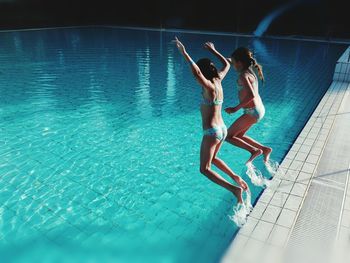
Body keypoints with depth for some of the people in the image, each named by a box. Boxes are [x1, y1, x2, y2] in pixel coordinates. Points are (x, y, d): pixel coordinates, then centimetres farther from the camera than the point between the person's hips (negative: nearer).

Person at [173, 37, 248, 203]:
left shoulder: (209, 86, -17)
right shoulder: (218, 80, 4)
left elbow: (197, 73, -37)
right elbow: (227, 64, 22)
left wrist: (184, 53, -35)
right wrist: (213, 50, 30)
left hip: (212, 132, -8)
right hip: (222, 129, 9)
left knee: (204, 169, 2)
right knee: (212, 158, 30)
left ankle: (234, 188, -10)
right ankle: (236, 178, 22)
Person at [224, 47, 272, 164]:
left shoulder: (243, 76, -20)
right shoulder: (250, 71, 8)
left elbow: (251, 95, -32)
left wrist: (236, 108, -26)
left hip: (252, 112, -10)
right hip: (259, 110, 10)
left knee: (228, 136, 0)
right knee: (238, 136, 22)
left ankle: (254, 150, -5)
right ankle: (264, 149, 20)